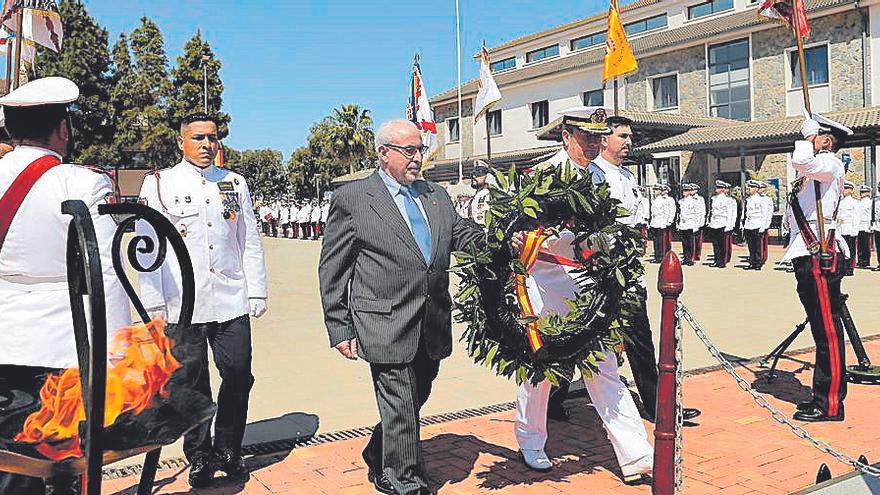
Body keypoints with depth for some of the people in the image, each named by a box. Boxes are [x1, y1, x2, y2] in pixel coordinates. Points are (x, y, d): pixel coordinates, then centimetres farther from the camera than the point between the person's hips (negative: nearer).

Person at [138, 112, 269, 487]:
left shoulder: (234, 183, 11)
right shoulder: (159, 184, 3)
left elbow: (251, 242, 12)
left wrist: (257, 292, 8)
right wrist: (154, 304, -4)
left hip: (233, 302, 2)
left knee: (238, 376, 3)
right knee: (192, 383, 6)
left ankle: (228, 450, 23)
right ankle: (199, 457, 24)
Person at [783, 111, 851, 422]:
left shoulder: (830, 164, -6)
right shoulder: (813, 169, 22)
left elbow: (801, 162, -27)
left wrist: (806, 138, -11)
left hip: (821, 257, -10)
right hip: (807, 257, 10)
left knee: (828, 330, -6)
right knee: (822, 329, 14)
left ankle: (831, 405, -1)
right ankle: (823, 395, 22)